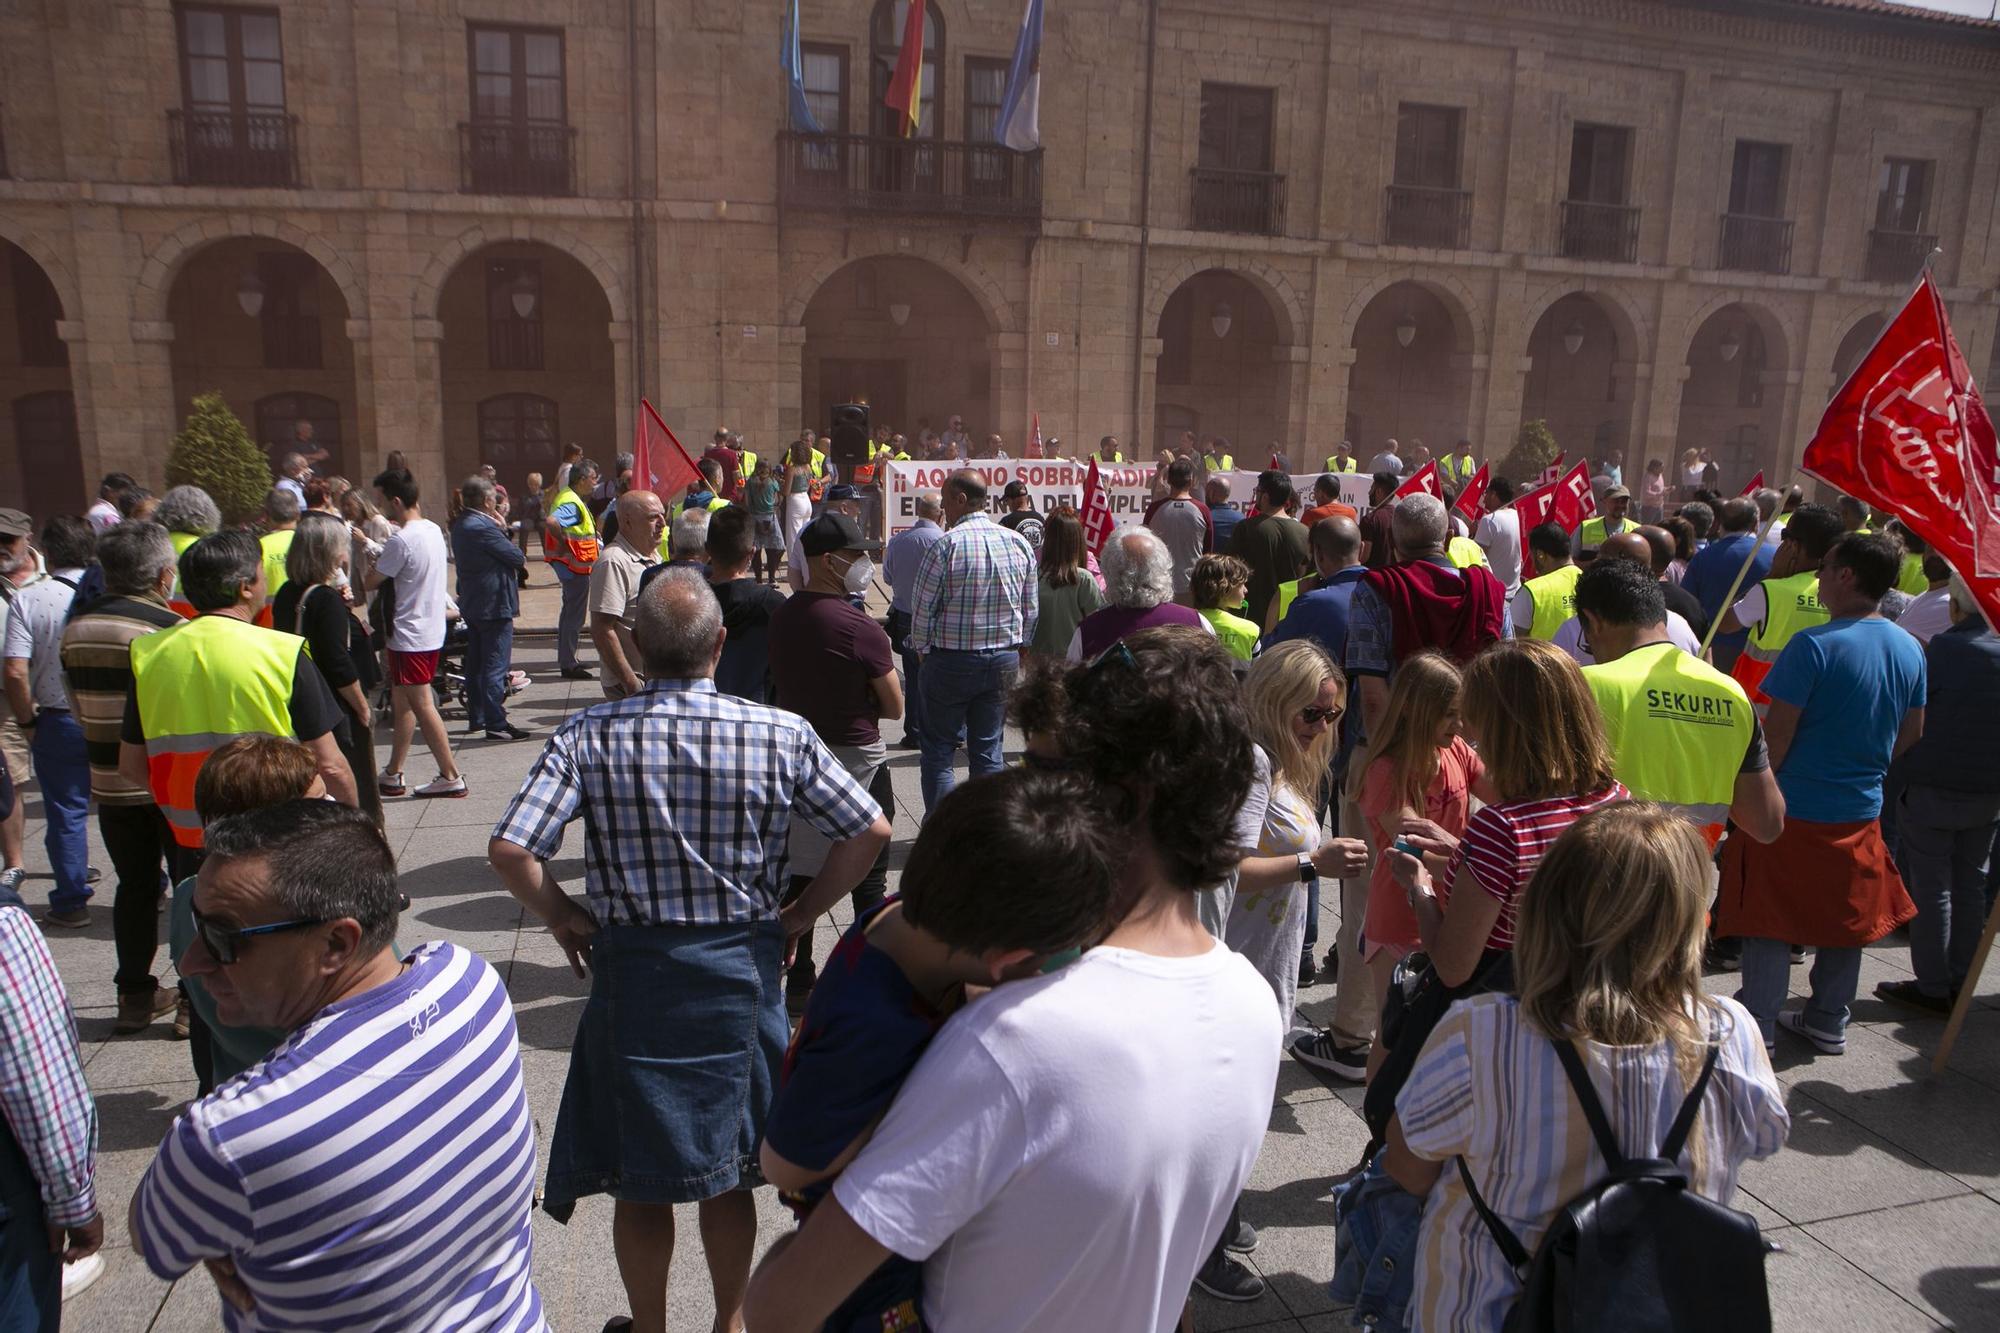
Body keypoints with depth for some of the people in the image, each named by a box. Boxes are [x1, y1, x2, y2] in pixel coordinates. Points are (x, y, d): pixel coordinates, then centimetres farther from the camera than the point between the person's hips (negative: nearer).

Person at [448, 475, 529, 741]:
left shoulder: (460, 525, 11)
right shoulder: (483, 527, -20)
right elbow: (517, 557, -17)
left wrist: (500, 528, 2)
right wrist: (520, 558, 4)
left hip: (472, 604, 10)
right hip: (494, 604, -10)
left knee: (475, 664, 17)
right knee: (495, 666, -7)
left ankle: (476, 719, 26)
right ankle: (496, 724, -7)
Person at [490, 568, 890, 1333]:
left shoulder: (589, 738, -12)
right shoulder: (780, 735, -11)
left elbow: (509, 851, -16)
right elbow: (870, 832, -9)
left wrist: (564, 919, 0)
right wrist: (801, 915, 2)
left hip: (632, 968, -1)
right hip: (742, 970, 1)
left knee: (640, 1177, 18)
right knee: (728, 1170, 20)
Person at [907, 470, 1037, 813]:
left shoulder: (945, 546, -14)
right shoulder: (1019, 543, 2)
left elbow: (922, 607, -11)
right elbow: (1031, 609, 7)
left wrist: (922, 649, 6)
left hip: (950, 660, -4)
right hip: (1005, 661, 5)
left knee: (938, 751, 8)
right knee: (988, 751, 13)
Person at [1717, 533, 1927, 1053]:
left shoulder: (1814, 645, -20)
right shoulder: (1910, 650, 2)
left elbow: (1776, 733, -18)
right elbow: (1911, 732, 12)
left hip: (1794, 809, -6)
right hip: (1860, 811, 7)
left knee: (1770, 925, 3)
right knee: (1845, 921, 19)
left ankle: (1757, 1031, 9)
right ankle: (1828, 1022, 32)